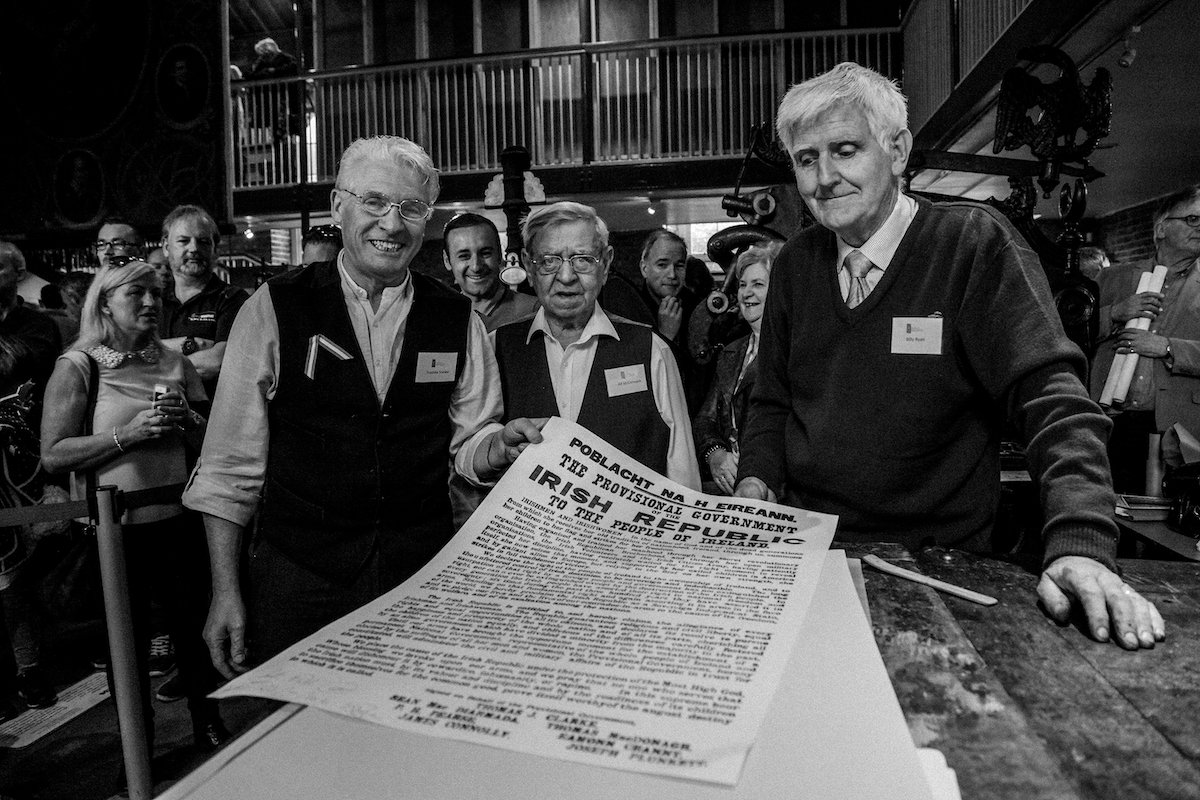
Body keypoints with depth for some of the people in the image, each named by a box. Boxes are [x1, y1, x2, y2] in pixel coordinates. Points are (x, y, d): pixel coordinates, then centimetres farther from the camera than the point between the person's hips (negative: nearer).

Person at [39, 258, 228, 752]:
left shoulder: (174, 363, 6)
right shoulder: (77, 367, -5)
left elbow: (210, 440, 13)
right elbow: (53, 456, -10)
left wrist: (188, 421, -8)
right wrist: (128, 434, -20)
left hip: (178, 519, 3)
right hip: (114, 527, -3)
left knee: (195, 628, 11)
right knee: (127, 642, 12)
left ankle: (209, 730, 32)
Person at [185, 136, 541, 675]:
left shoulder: (460, 322, 0)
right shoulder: (274, 308, -5)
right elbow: (229, 465, -2)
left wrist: (503, 444, -14)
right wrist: (225, 591, -3)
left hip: (426, 571, 2)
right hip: (299, 577, -1)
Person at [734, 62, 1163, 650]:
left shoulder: (974, 243, -7)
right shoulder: (795, 264, 6)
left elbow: (1052, 399, -14)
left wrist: (1080, 545, -26)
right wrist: (755, 481, -4)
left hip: (934, 564, -3)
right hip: (805, 544, 3)